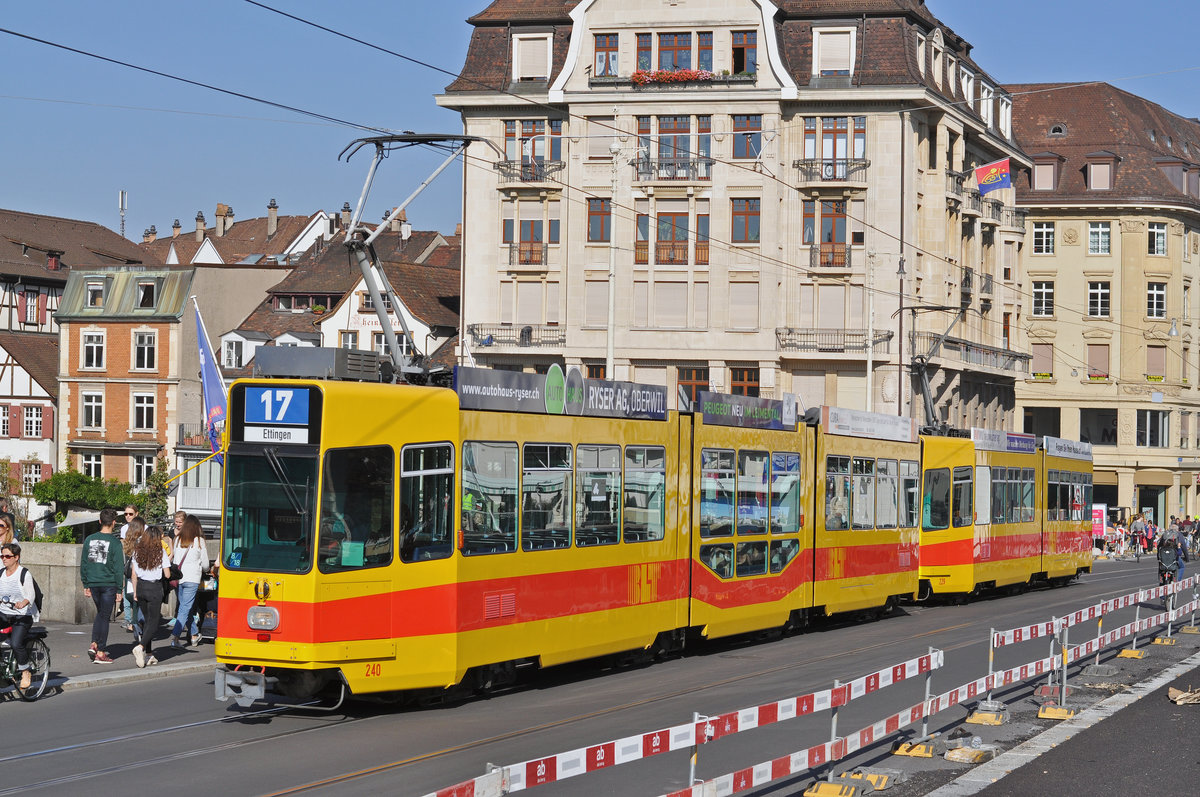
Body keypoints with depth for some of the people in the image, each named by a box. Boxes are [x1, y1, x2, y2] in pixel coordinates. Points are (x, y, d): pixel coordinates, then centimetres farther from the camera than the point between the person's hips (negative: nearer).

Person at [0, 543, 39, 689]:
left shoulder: (24, 574, -7)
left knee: (16, 643, -25)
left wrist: (23, 603, -35)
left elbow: (30, 595, -14)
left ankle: (25, 672, -4)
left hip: (22, 615, -6)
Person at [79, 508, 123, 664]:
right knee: (104, 616, 1)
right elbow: (119, 568, -10)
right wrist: (119, 590, -4)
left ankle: (94, 644, 8)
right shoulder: (115, 543, -10)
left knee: (100, 613, 22)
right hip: (109, 584, -5)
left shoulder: (89, 539, 4)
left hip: (93, 583, 5)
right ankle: (100, 653, 2)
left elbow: (83, 564, 9)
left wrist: (86, 585, 16)